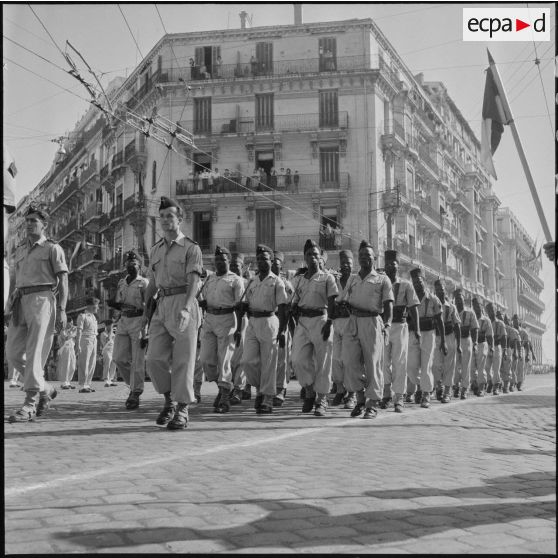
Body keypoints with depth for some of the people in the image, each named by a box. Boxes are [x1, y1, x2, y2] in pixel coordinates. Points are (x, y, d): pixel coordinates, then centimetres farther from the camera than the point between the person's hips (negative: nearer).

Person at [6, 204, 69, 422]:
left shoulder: (53, 248, 4)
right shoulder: (20, 250, 22)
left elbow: (63, 280, -2)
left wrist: (62, 310, -11)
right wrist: (12, 302, 14)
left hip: (42, 300, -7)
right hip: (21, 302, 7)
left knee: (35, 352, -12)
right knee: (13, 352, 2)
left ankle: (30, 404, -11)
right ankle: (45, 389, 18)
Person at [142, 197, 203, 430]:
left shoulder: (191, 248, 0)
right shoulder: (155, 250, 18)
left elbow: (193, 281, -12)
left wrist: (186, 308, -26)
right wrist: (145, 311, 13)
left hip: (183, 304, -5)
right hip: (162, 306, 5)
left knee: (183, 360, -3)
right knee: (154, 358, -3)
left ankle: (182, 411, 4)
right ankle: (169, 401, 17)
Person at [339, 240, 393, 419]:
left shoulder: (382, 279, 9)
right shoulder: (352, 279, 22)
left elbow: (388, 304, 0)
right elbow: (342, 300, 22)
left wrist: (386, 324, -14)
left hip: (372, 322, -3)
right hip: (353, 322, 3)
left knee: (373, 363, -4)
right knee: (350, 360, -8)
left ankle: (373, 405, 2)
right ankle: (360, 399, 7)